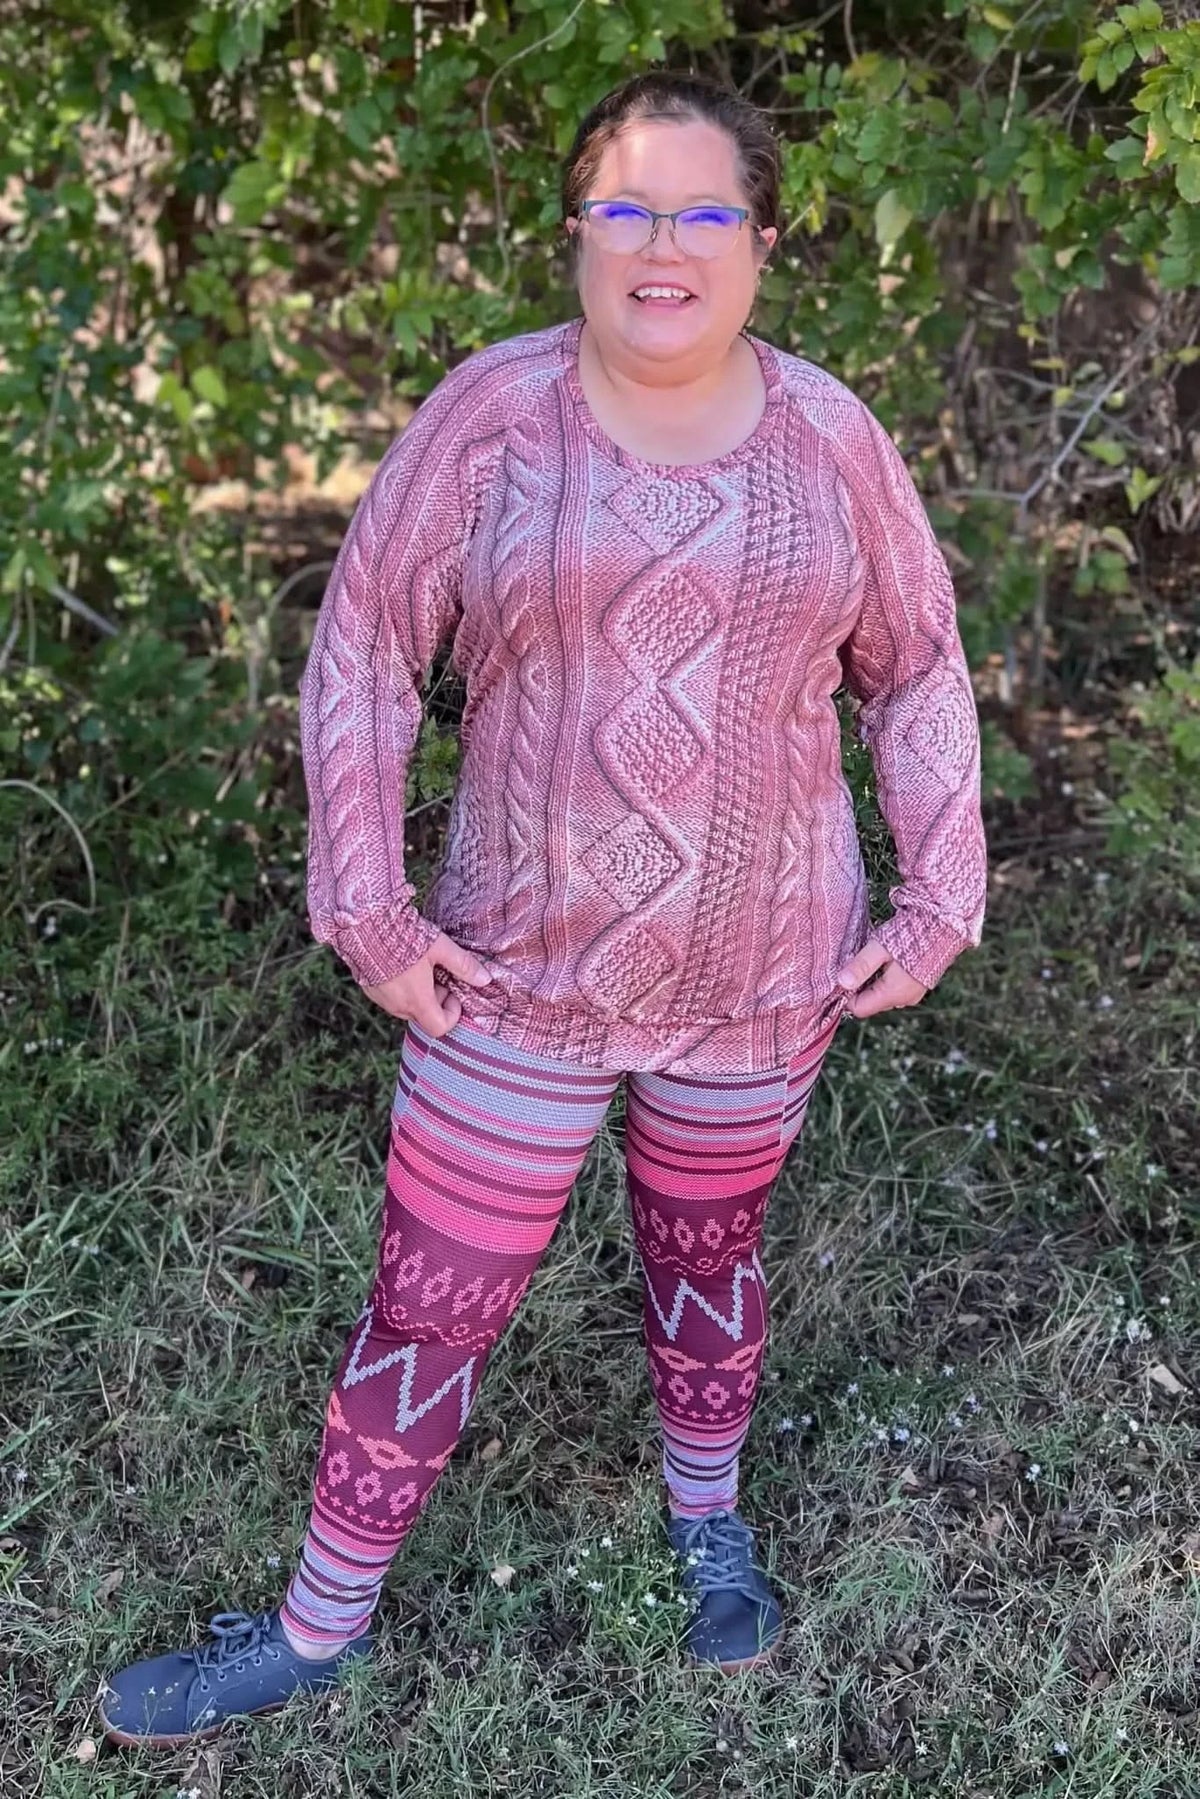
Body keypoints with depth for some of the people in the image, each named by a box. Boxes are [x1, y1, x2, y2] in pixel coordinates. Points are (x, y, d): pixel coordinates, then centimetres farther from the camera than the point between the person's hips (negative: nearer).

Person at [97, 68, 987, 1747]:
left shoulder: (830, 437, -5)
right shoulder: (493, 411, -10)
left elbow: (916, 670, 5)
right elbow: (365, 647, -5)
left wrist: (941, 899, -1)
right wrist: (365, 902, -10)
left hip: (764, 965, 1)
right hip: (522, 965, -1)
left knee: (709, 1245, 21)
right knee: (432, 1299, 7)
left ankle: (708, 1513, 49)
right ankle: (320, 1623, 28)